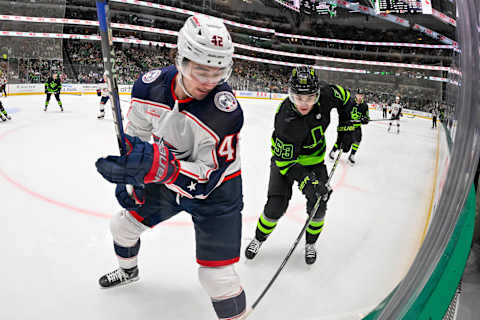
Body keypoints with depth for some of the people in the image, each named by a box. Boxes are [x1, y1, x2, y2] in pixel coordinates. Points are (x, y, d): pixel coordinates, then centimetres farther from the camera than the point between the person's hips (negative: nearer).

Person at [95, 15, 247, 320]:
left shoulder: (226, 111, -34)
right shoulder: (150, 85, -18)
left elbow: (207, 179, -33)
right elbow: (136, 134, 1)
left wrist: (156, 165, -48)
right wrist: (130, 175, -1)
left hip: (215, 192, -5)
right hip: (167, 179, 6)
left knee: (216, 273, -12)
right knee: (124, 224, 22)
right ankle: (128, 271, 56)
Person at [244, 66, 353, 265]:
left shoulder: (325, 95, -24)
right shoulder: (285, 121, -34)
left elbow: (343, 96, 1)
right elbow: (285, 161, -29)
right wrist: (306, 182, -38)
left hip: (314, 159, 4)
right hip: (285, 158, -3)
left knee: (318, 206, -2)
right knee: (276, 206, -8)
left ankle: (310, 243, 25)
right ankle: (258, 239, 21)